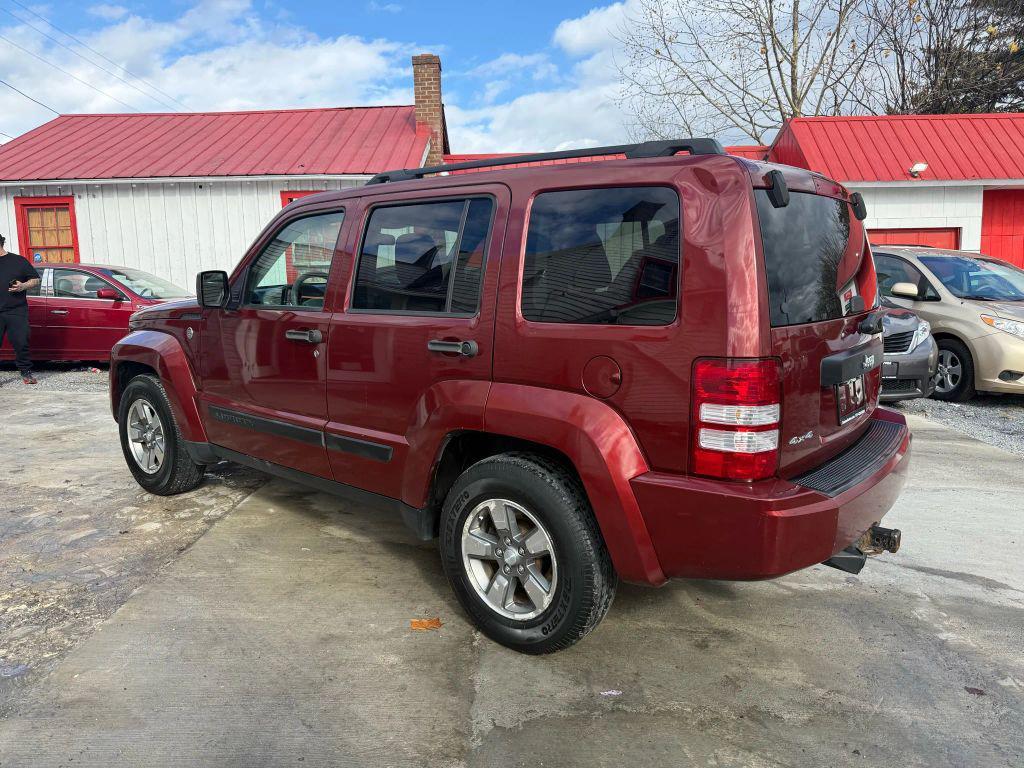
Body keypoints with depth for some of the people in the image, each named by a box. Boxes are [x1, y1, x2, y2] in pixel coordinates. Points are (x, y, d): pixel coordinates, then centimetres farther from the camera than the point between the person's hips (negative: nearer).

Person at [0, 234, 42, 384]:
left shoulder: (18, 261, 7)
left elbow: (36, 280, 9)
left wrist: (23, 286, -8)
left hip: (17, 311, -2)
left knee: (21, 343, -1)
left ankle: (26, 372, 11)